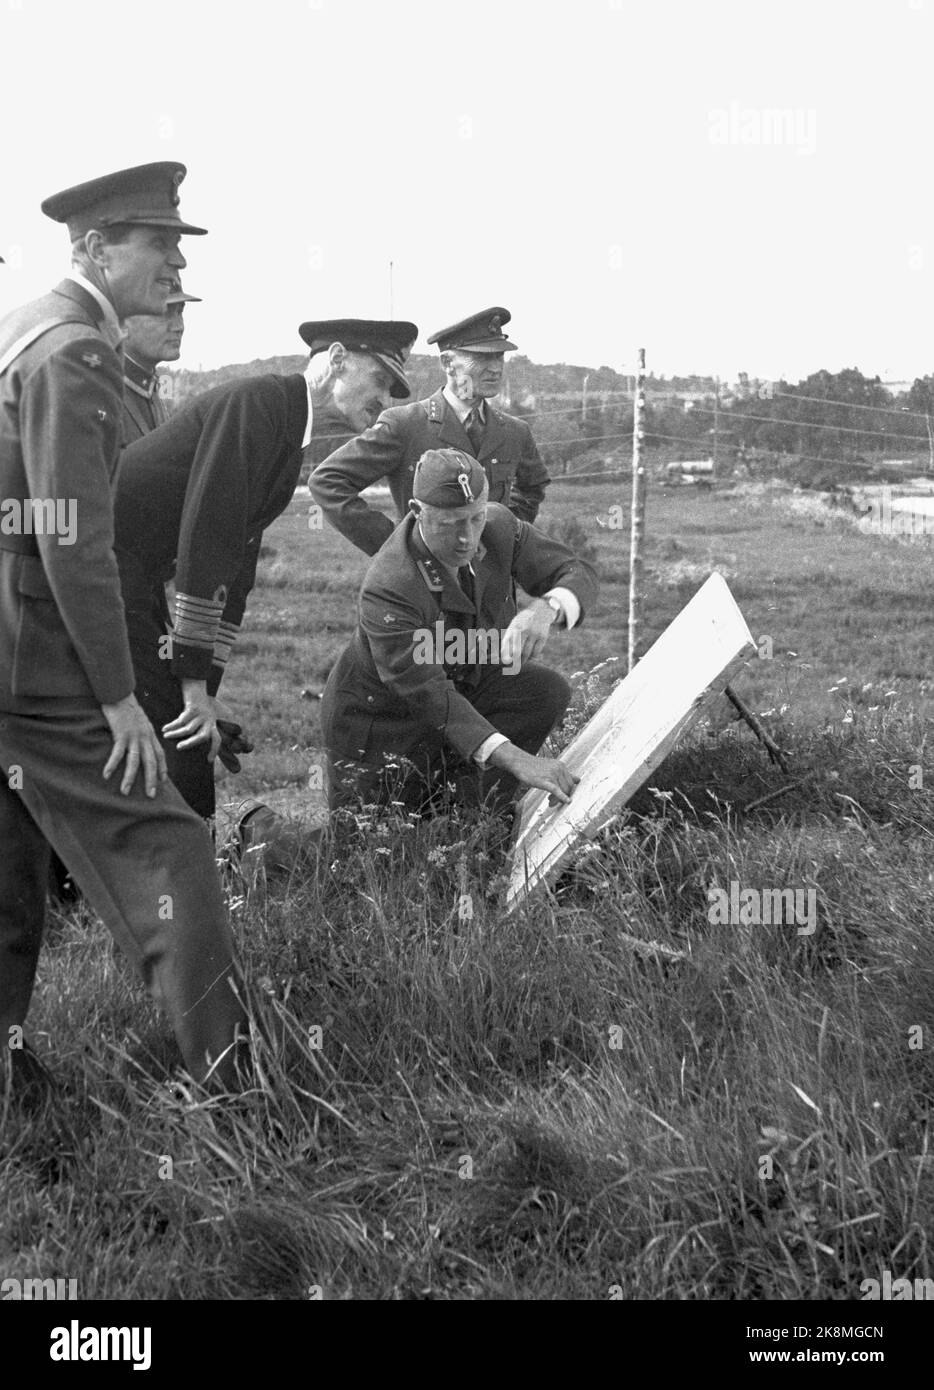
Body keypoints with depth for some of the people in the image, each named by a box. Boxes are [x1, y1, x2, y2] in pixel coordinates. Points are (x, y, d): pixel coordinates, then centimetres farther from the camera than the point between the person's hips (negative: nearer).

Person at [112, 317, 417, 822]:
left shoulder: (289, 447, 16)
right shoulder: (254, 401, -14)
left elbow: (234, 574, 16)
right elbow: (204, 535, -21)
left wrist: (206, 688, 11)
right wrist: (195, 681, -20)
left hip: (135, 578, 10)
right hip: (101, 566, -10)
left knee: (190, 744, 11)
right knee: (177, 741, -9)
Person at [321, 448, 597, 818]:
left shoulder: (497, 526, -18)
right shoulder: (387, 589, -37)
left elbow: (578, 574, -13)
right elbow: (426, 693, -41)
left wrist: (546, 609, -41)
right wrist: (514, 759, -51)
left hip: (464, 683, 6)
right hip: (383, 714, -6)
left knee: (548, 690, -19)